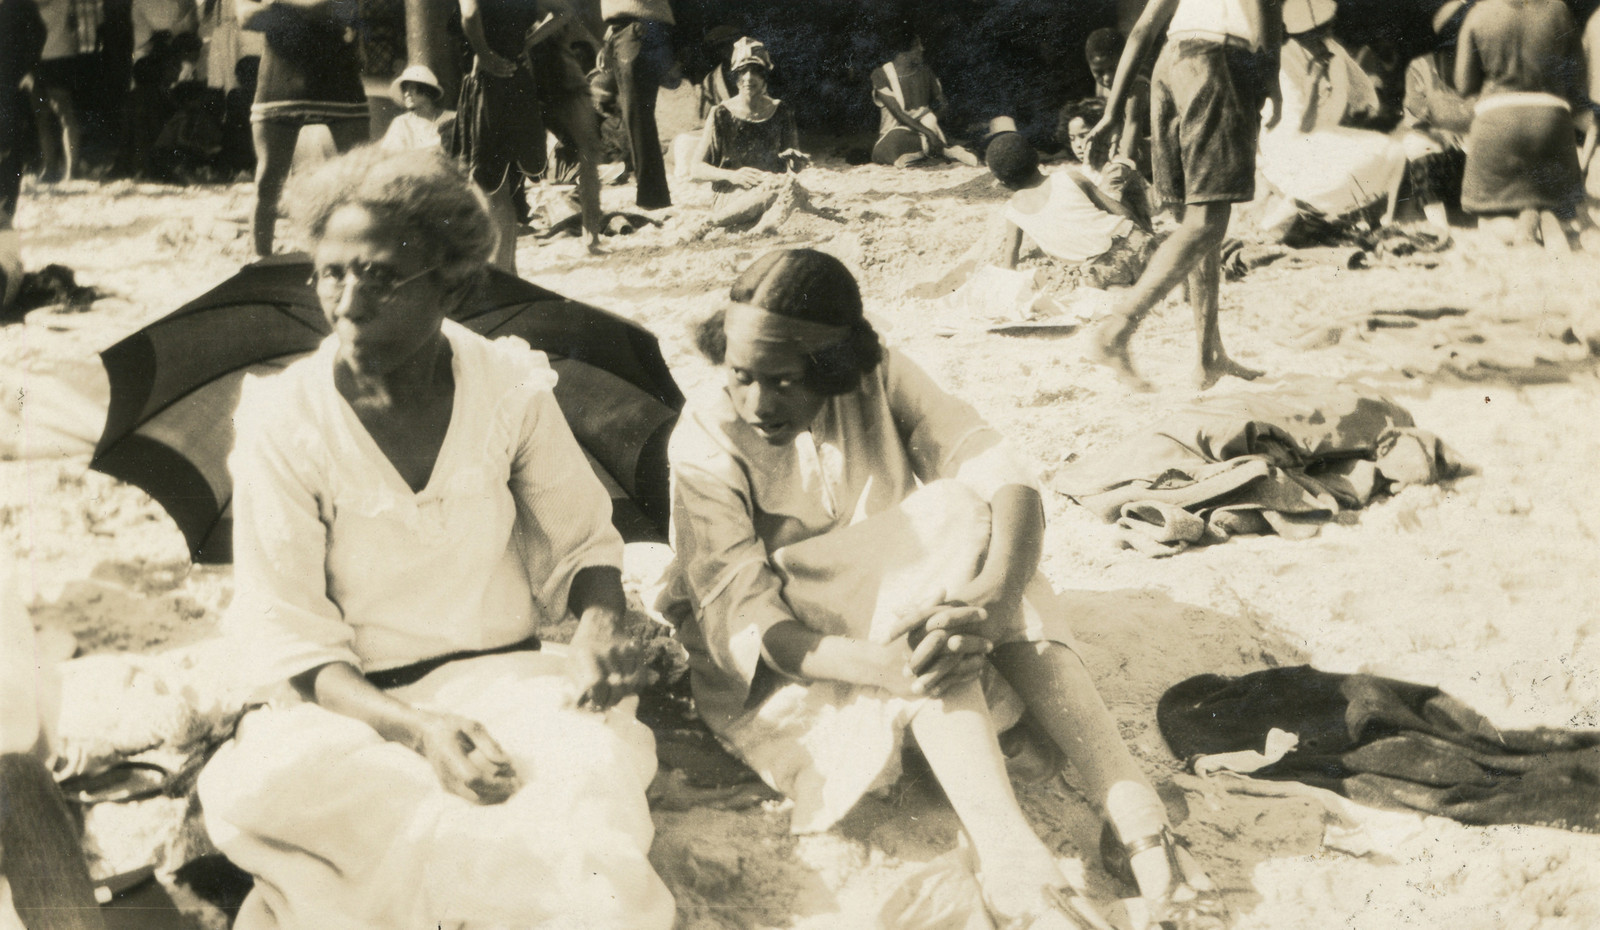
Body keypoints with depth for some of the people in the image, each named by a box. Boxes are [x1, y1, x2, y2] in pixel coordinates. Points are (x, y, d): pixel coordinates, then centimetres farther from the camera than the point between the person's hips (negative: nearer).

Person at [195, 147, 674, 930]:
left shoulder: (511, 386, -1)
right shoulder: (284, 419, -8)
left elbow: (583, 540, 10)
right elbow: (284, 636, -9)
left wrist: (599, 629, -15)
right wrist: (413, 728, -27)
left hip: (498, 675, 1)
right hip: (349, 697, 0)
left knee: (597, 759, -34)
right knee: (254, 784, -36)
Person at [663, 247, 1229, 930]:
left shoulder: (879, 379, -11)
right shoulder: (707, 441, -19)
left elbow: (1008, 480, -23)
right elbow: (741, 617, -27)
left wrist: (997, 593, -46)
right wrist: (885, 663, -45)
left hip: (896, 615, 4)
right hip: (773, 664, -4)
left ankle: (1137, 818, -35)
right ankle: (1010, 861, -43)